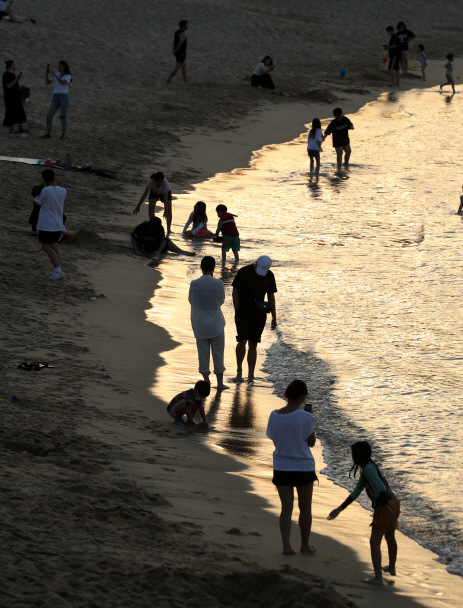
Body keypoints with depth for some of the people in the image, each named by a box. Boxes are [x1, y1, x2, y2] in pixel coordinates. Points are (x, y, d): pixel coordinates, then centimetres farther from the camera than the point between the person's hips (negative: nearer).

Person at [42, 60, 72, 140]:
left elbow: (62, 82, -20)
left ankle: (63, 133, 18)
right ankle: (48, 133, 8)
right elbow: (47, 82, 11)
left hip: (64, 97, -4)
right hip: (55, 97, 4)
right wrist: (47, 74, -3)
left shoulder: (68, 76, -1)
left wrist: (54, 74, -17)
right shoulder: (56, 75, 15)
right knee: (49, 115, -3)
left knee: (63, 116, 3)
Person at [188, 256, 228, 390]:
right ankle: (220, 382, 16)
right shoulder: (218, 283, -14)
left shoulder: (194, 284, -11)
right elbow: (221, 301, 1)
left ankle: (206, 381, 15)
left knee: (203, 353, 11)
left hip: (200, 325, 1)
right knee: (218, 353, 10)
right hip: (216, 323, -1)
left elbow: (191, 300, 3)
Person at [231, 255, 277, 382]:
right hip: (243, 313, -3)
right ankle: (239, 371, 1)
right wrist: (237, 311, -11)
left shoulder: (269, 276, 2)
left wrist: (274, 317, 8)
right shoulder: (244, 272, -9)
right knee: (242, 341, -16)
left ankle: (251, 376, 9)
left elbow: (271, 297, 9)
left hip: (259, 314, 3)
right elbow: (235, 292, -5)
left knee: (253, 344, 5)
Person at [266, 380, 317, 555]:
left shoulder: (274, 416, -5)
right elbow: (311, 442, -6)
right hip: (303, 467, -3)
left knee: (286, 508, 7)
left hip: (281, 467, 3)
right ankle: (305, 545, 23)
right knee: (305, 508, 13)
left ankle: (286, 546, 0)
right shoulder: (305, 417, -16)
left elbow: (274, 438, 6)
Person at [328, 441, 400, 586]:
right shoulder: (367, 469, 21)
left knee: (374, 542, -5)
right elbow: (355, 493, 26)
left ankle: (378, 578, -8)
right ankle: (391, 568, 50)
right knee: (390, 537, 30)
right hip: (393, 503, 10)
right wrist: (339, 509, 28)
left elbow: (381, 487, -24)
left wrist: (386, 507, -35)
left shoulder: (368, 469, -11)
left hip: (384, 507, -10)